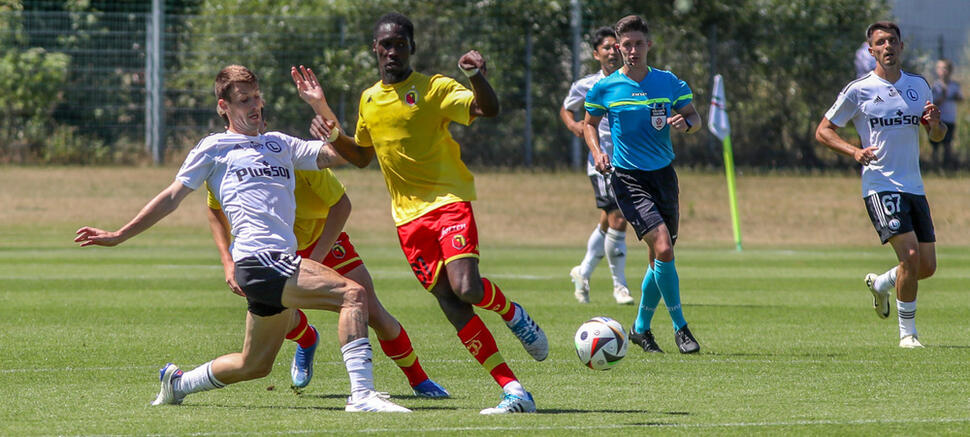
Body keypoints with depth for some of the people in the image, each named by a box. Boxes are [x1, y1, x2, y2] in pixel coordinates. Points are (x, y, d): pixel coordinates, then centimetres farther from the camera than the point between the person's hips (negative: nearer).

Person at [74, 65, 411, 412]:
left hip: (281, 261, 8)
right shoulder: (215, 148, 10)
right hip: (259, 259, -8)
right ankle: (362, 393, -31)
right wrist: (118, 237, 8)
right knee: (352, 294, -23)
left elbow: (338, 154, 16)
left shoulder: (280, 144, 25)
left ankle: (178, 383, 36)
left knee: (255, 365, 15)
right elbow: (172, 198, 11)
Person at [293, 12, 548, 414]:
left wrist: (477, 77, -36)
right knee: (451, 306, -5)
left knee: (466, 288, -26)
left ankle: (513, 314, 10)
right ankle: (513, 391, -3)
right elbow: (361, 156, 27)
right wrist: (332, 133, 9)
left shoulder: (433, 89, -4)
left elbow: (487, 109, -17)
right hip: (408, 214, 5)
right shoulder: (369, 100, 14)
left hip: (448, 200, -5)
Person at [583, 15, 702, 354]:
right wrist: (597, 152, -5)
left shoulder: (668, 83, 2)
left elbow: (694, 118, 12)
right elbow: (590, 123, 13)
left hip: (664, 174, 4)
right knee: (663, 248, -20)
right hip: (628, 177, -4)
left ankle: (641, 327, 29)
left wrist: (685, 123, -11)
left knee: (660, 258, 9)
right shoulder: (604, 89, -2)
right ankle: (680, 327, -9)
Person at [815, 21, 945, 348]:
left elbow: (937, 136, 20)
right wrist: (854, 152, -16)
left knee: (927, 266, 3)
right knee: (910, 255, -19)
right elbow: (823, 131, 2)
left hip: (915, 187, 6)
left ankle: (880, 284, 34)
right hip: (880, 185, -6)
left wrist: (935, 122, -5)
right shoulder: (858, 90, -3)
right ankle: (907, 333, -6)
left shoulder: (919, 86, 12)